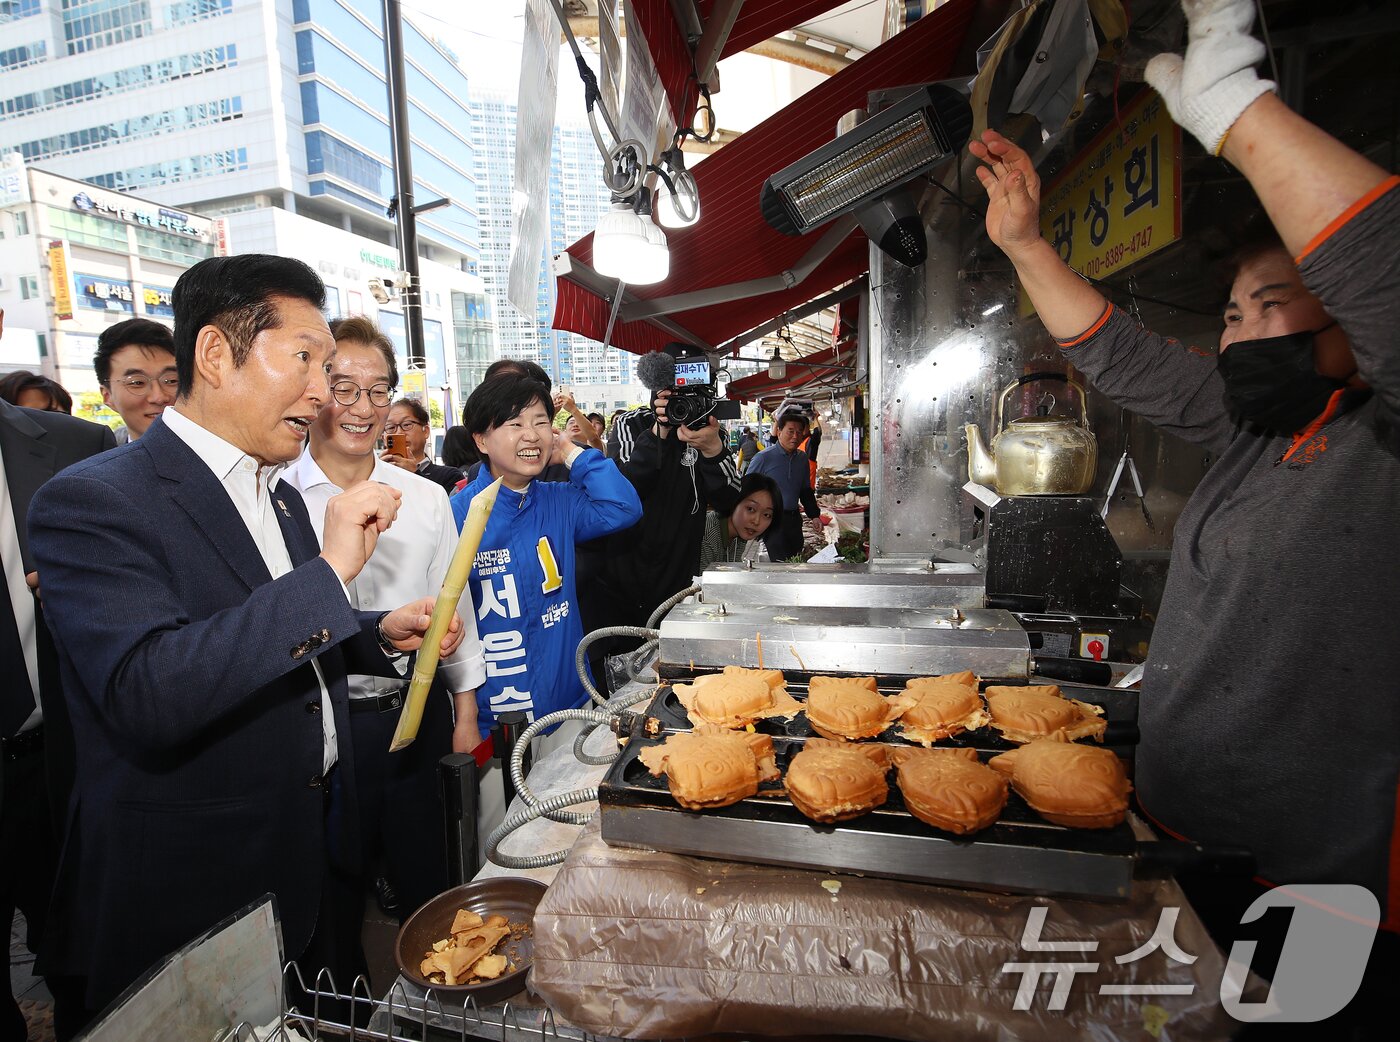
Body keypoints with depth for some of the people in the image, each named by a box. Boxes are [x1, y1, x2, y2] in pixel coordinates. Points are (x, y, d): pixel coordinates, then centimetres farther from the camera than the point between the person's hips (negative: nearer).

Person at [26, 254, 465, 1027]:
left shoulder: (283, 496, 6)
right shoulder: (92, 502, -18)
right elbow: (148, 696, -31)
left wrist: (382, 635, -2)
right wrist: (329, 571, -31)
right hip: (194, 900, -7)